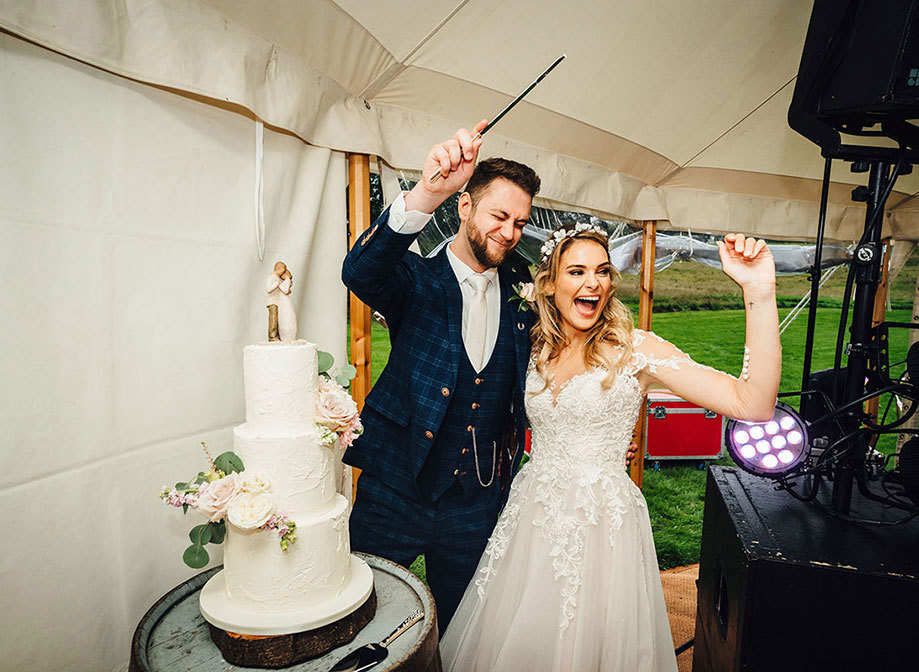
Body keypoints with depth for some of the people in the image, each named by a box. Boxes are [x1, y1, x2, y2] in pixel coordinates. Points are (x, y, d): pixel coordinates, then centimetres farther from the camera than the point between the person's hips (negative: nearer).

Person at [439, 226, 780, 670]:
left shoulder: (634, 349, -12)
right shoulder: (538, 350, 3)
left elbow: (752, 404, -21)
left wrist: (759, 293, -30)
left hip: (602, 524, -4)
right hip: (531, 516, 5)